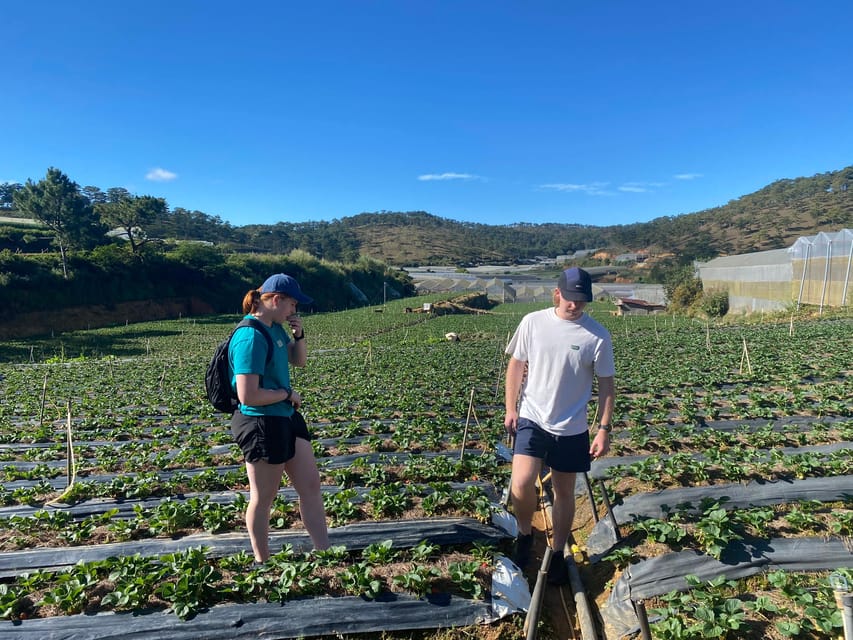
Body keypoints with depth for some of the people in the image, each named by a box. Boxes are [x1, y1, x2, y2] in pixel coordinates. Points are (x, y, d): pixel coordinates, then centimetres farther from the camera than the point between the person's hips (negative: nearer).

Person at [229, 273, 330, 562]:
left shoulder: (275, 328, 6)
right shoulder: (251, 338, -22)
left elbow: (299, 360, 20)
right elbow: (248, 395, -27)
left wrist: (299, 334, 2)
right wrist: (288, 393, -13)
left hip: (287, 418, 9)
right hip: (261, 424, -9)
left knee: (311, 485, 13)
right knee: (263, 498, 10)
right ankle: (262, 563, 31)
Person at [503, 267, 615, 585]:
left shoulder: (597, 335, -8)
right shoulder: (532, 322, -5)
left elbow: (606, 384, -1)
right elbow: (516, 365, 4)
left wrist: (604, 429, -4)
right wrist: (510, 409, 0)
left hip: (572, 428, 0)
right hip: (532, 420, 0)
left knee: (564, 492, 12)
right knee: (521, 484, -15)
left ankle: (557, 554, 34)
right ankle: (525, 533, 17)